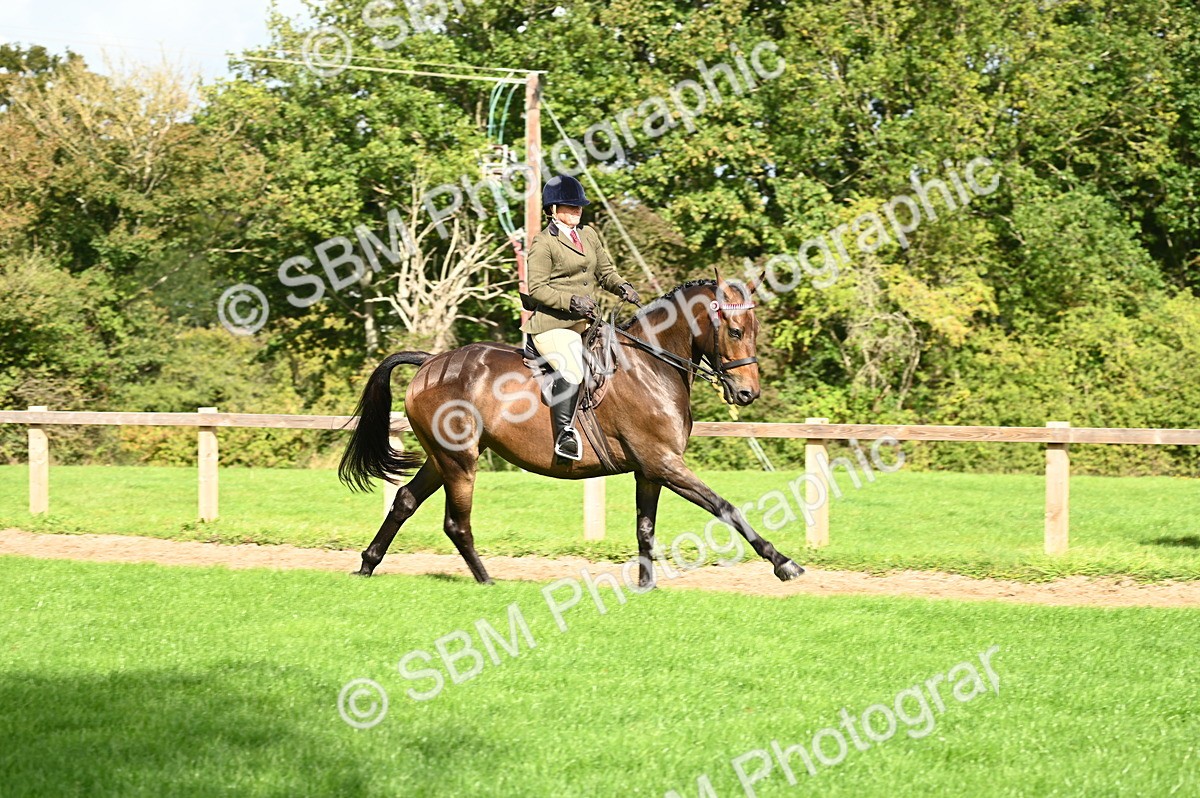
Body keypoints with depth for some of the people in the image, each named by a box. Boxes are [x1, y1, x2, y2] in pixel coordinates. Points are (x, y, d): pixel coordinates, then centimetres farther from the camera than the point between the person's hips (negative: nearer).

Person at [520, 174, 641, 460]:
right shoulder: (543, 243, -4)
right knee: (571, 370, -30)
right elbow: (537, 289, -9)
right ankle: (564, 434, -27)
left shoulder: (590, 235, 18)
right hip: (552, 324, -8)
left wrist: (622, 287, -2)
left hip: (586, 322, 8)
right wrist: (572, 302, -20)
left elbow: (605, 271, 21)